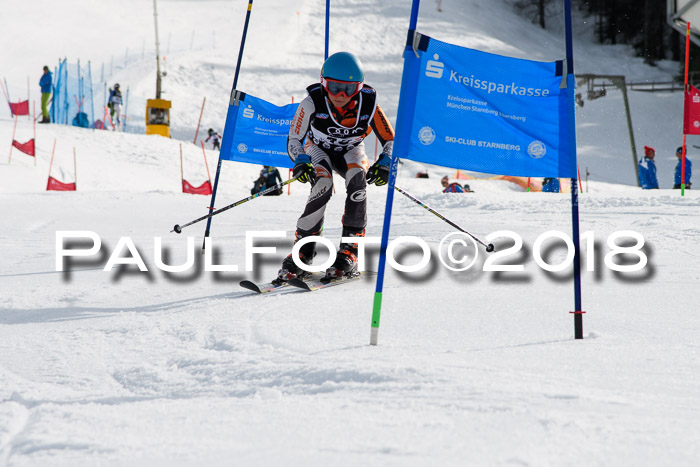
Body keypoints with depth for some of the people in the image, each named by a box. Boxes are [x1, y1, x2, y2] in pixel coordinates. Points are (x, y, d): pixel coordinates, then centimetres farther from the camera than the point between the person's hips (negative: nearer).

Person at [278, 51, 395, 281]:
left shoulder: (368, 105, -25)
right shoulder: (313, 102, -28)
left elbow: (390, 141, -14)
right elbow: (293, 139, -19)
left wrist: (384, 165, -34)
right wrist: (300, 162, -40)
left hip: (351, 151, 1)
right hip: (318, 149, -1)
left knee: (357, 177, -33)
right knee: (323, 184, -33)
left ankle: (349, 252, -29)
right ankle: (301, 254, -22)